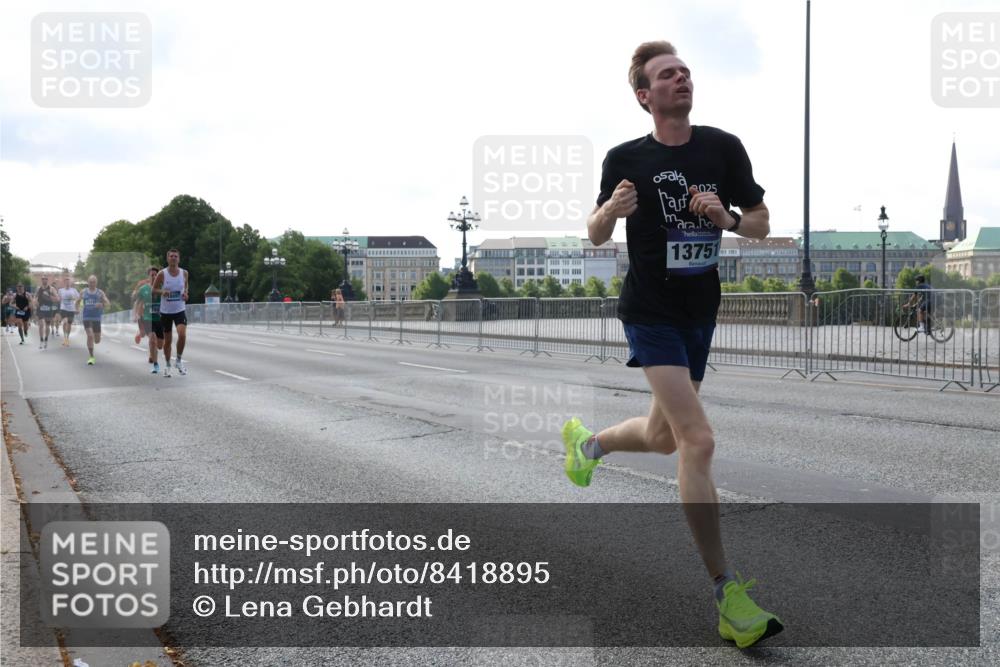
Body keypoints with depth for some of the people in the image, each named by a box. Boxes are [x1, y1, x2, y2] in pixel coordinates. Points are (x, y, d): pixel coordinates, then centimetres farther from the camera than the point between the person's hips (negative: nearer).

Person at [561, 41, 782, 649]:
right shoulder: (627, 159, -6)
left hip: (701, 312, 5)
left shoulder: (724, 148, 0)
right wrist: (611, 210, -19)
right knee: (699, 441, -17)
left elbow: (762, 224, 7)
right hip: (650, 313, -5)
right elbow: (597, 236, 4)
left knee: (664, 438, 18)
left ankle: (589, 441, 52)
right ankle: (729, 597, -11)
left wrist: (726, 217, -15)